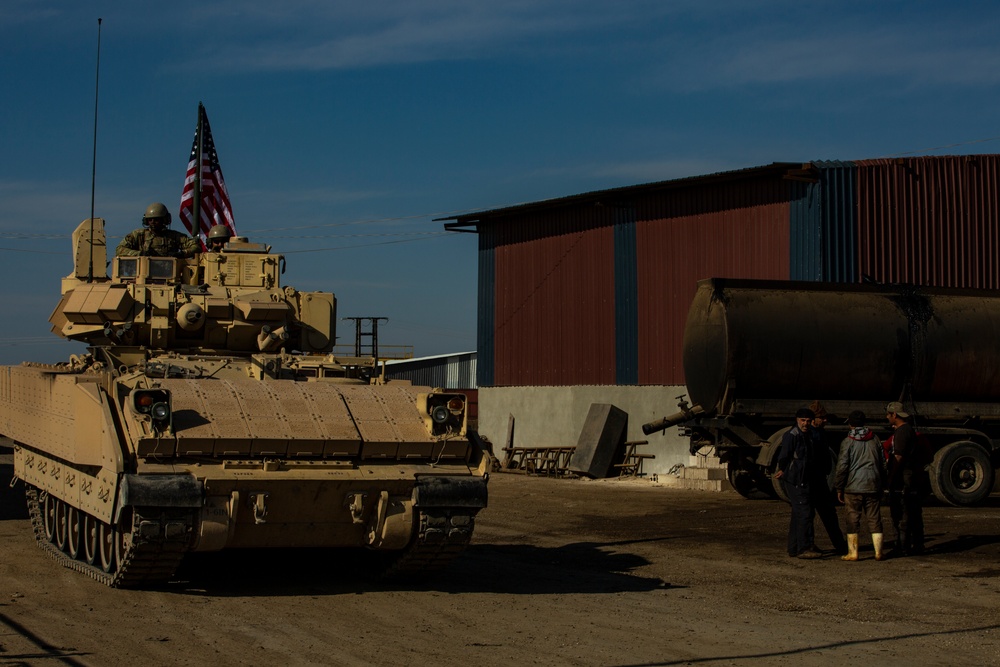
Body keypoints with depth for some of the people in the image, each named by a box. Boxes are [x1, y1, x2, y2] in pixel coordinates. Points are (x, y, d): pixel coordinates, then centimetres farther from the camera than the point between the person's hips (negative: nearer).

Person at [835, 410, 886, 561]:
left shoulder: (847, 442, -6)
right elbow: (882, 464, 11)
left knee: (853, 518, 2)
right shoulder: (875, 439, 7)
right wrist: (881, 486, 18)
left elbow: (842, 467, -8)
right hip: (872, 486, 4)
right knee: (874, 518, 8)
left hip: (853, 487, -4)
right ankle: (878, 552, 7)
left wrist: (839, 488, 0)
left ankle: (852, 553, 2)